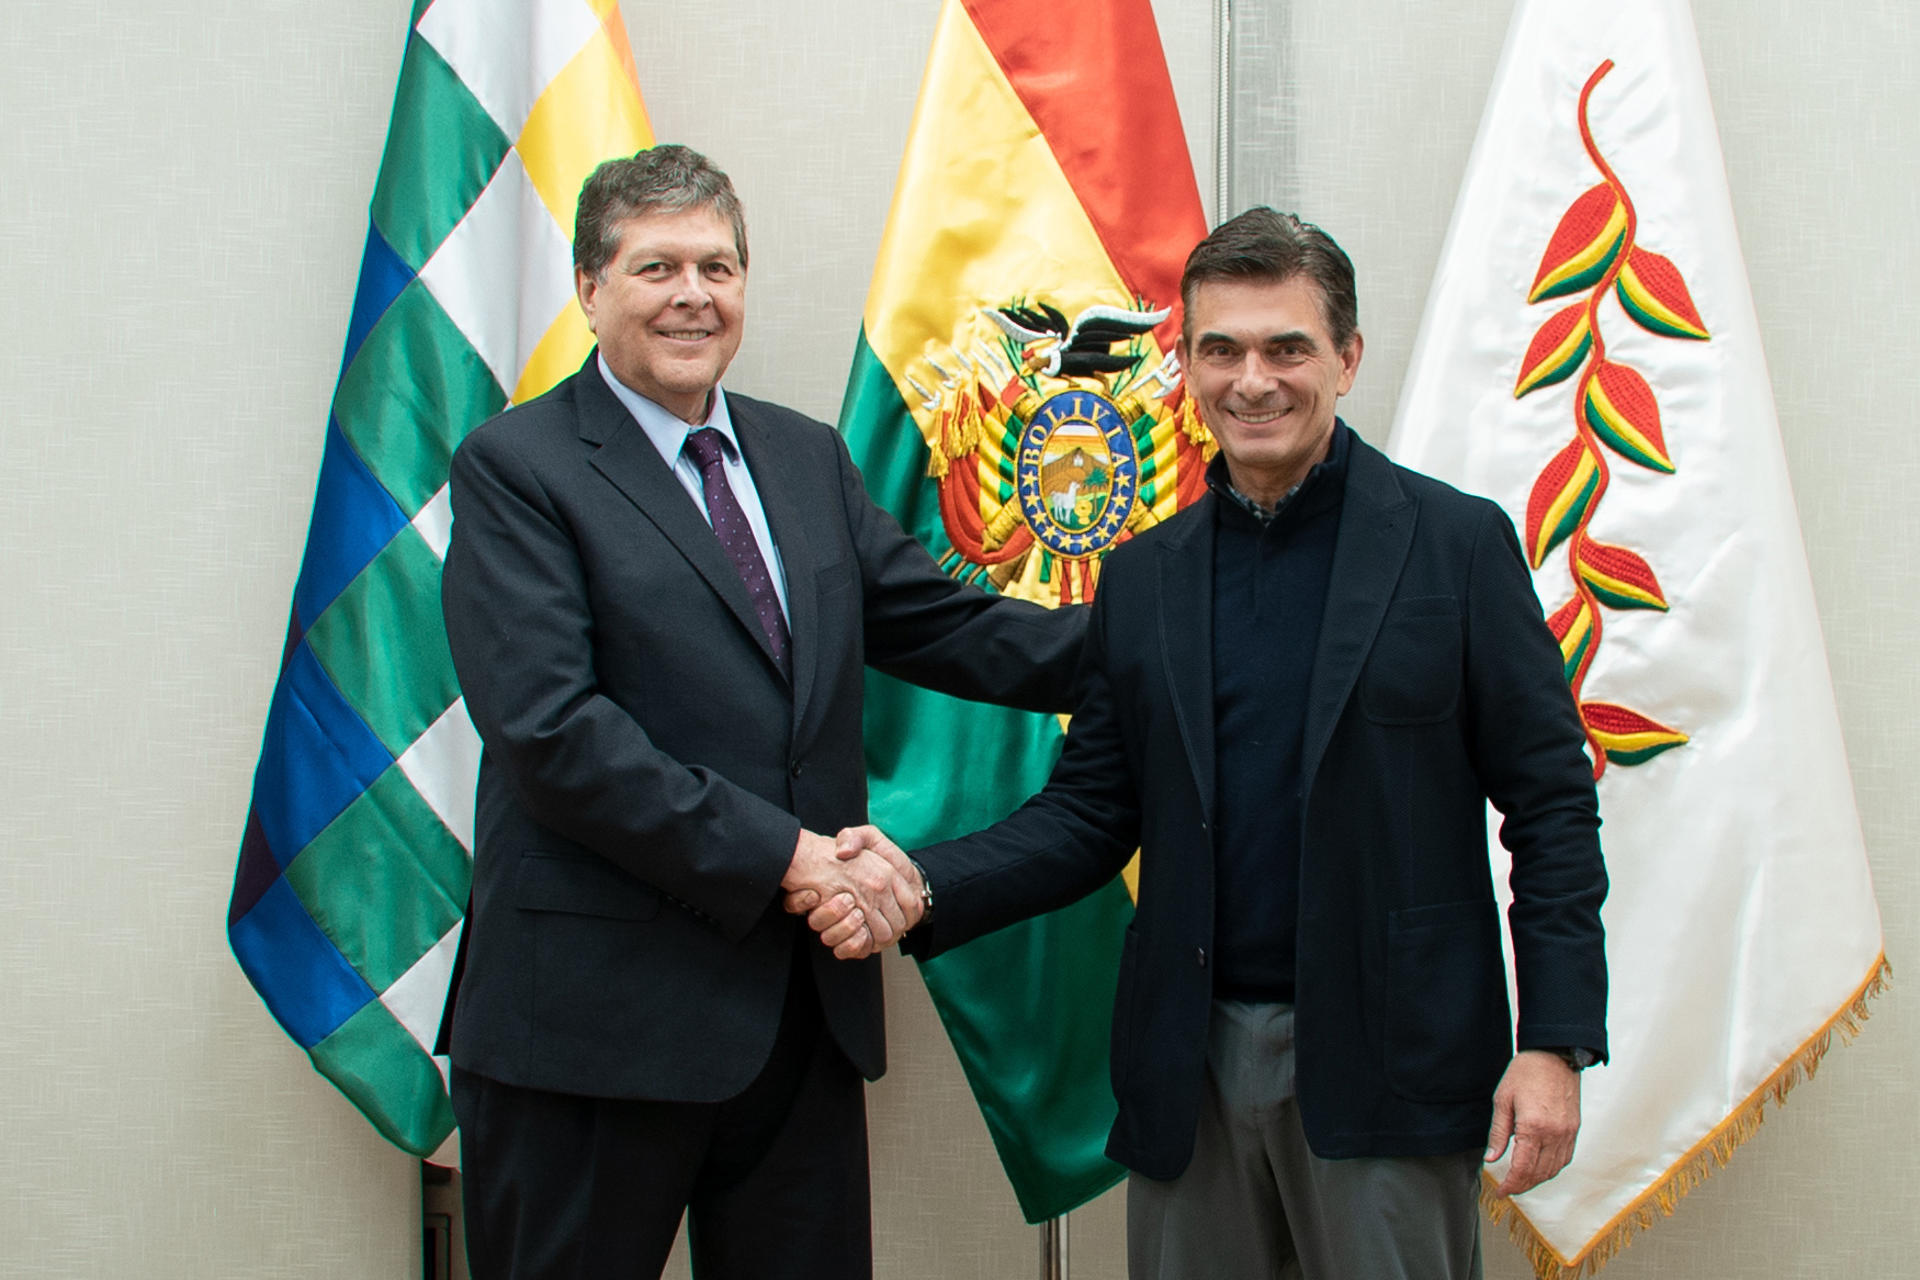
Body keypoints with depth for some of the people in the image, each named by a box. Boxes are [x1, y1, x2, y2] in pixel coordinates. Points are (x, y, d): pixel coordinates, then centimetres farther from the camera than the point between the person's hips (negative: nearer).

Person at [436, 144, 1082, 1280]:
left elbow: (939, 623, 13)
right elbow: (551, 729, -17)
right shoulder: (517, 468, -6)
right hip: (597, 1015, -6)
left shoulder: (809, 457, 15)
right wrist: (783, 855, -19)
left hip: (803, 1005, 6)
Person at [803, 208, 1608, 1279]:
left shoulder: (1458, 544, -1)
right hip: (1194, 1069, 3)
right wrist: (921, 887, -8)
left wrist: (1556, 1042, -10)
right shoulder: (1142, 577, 9)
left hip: (1389, 1061, -3)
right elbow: (1092, 811, 9)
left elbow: (1552, 800, -2)